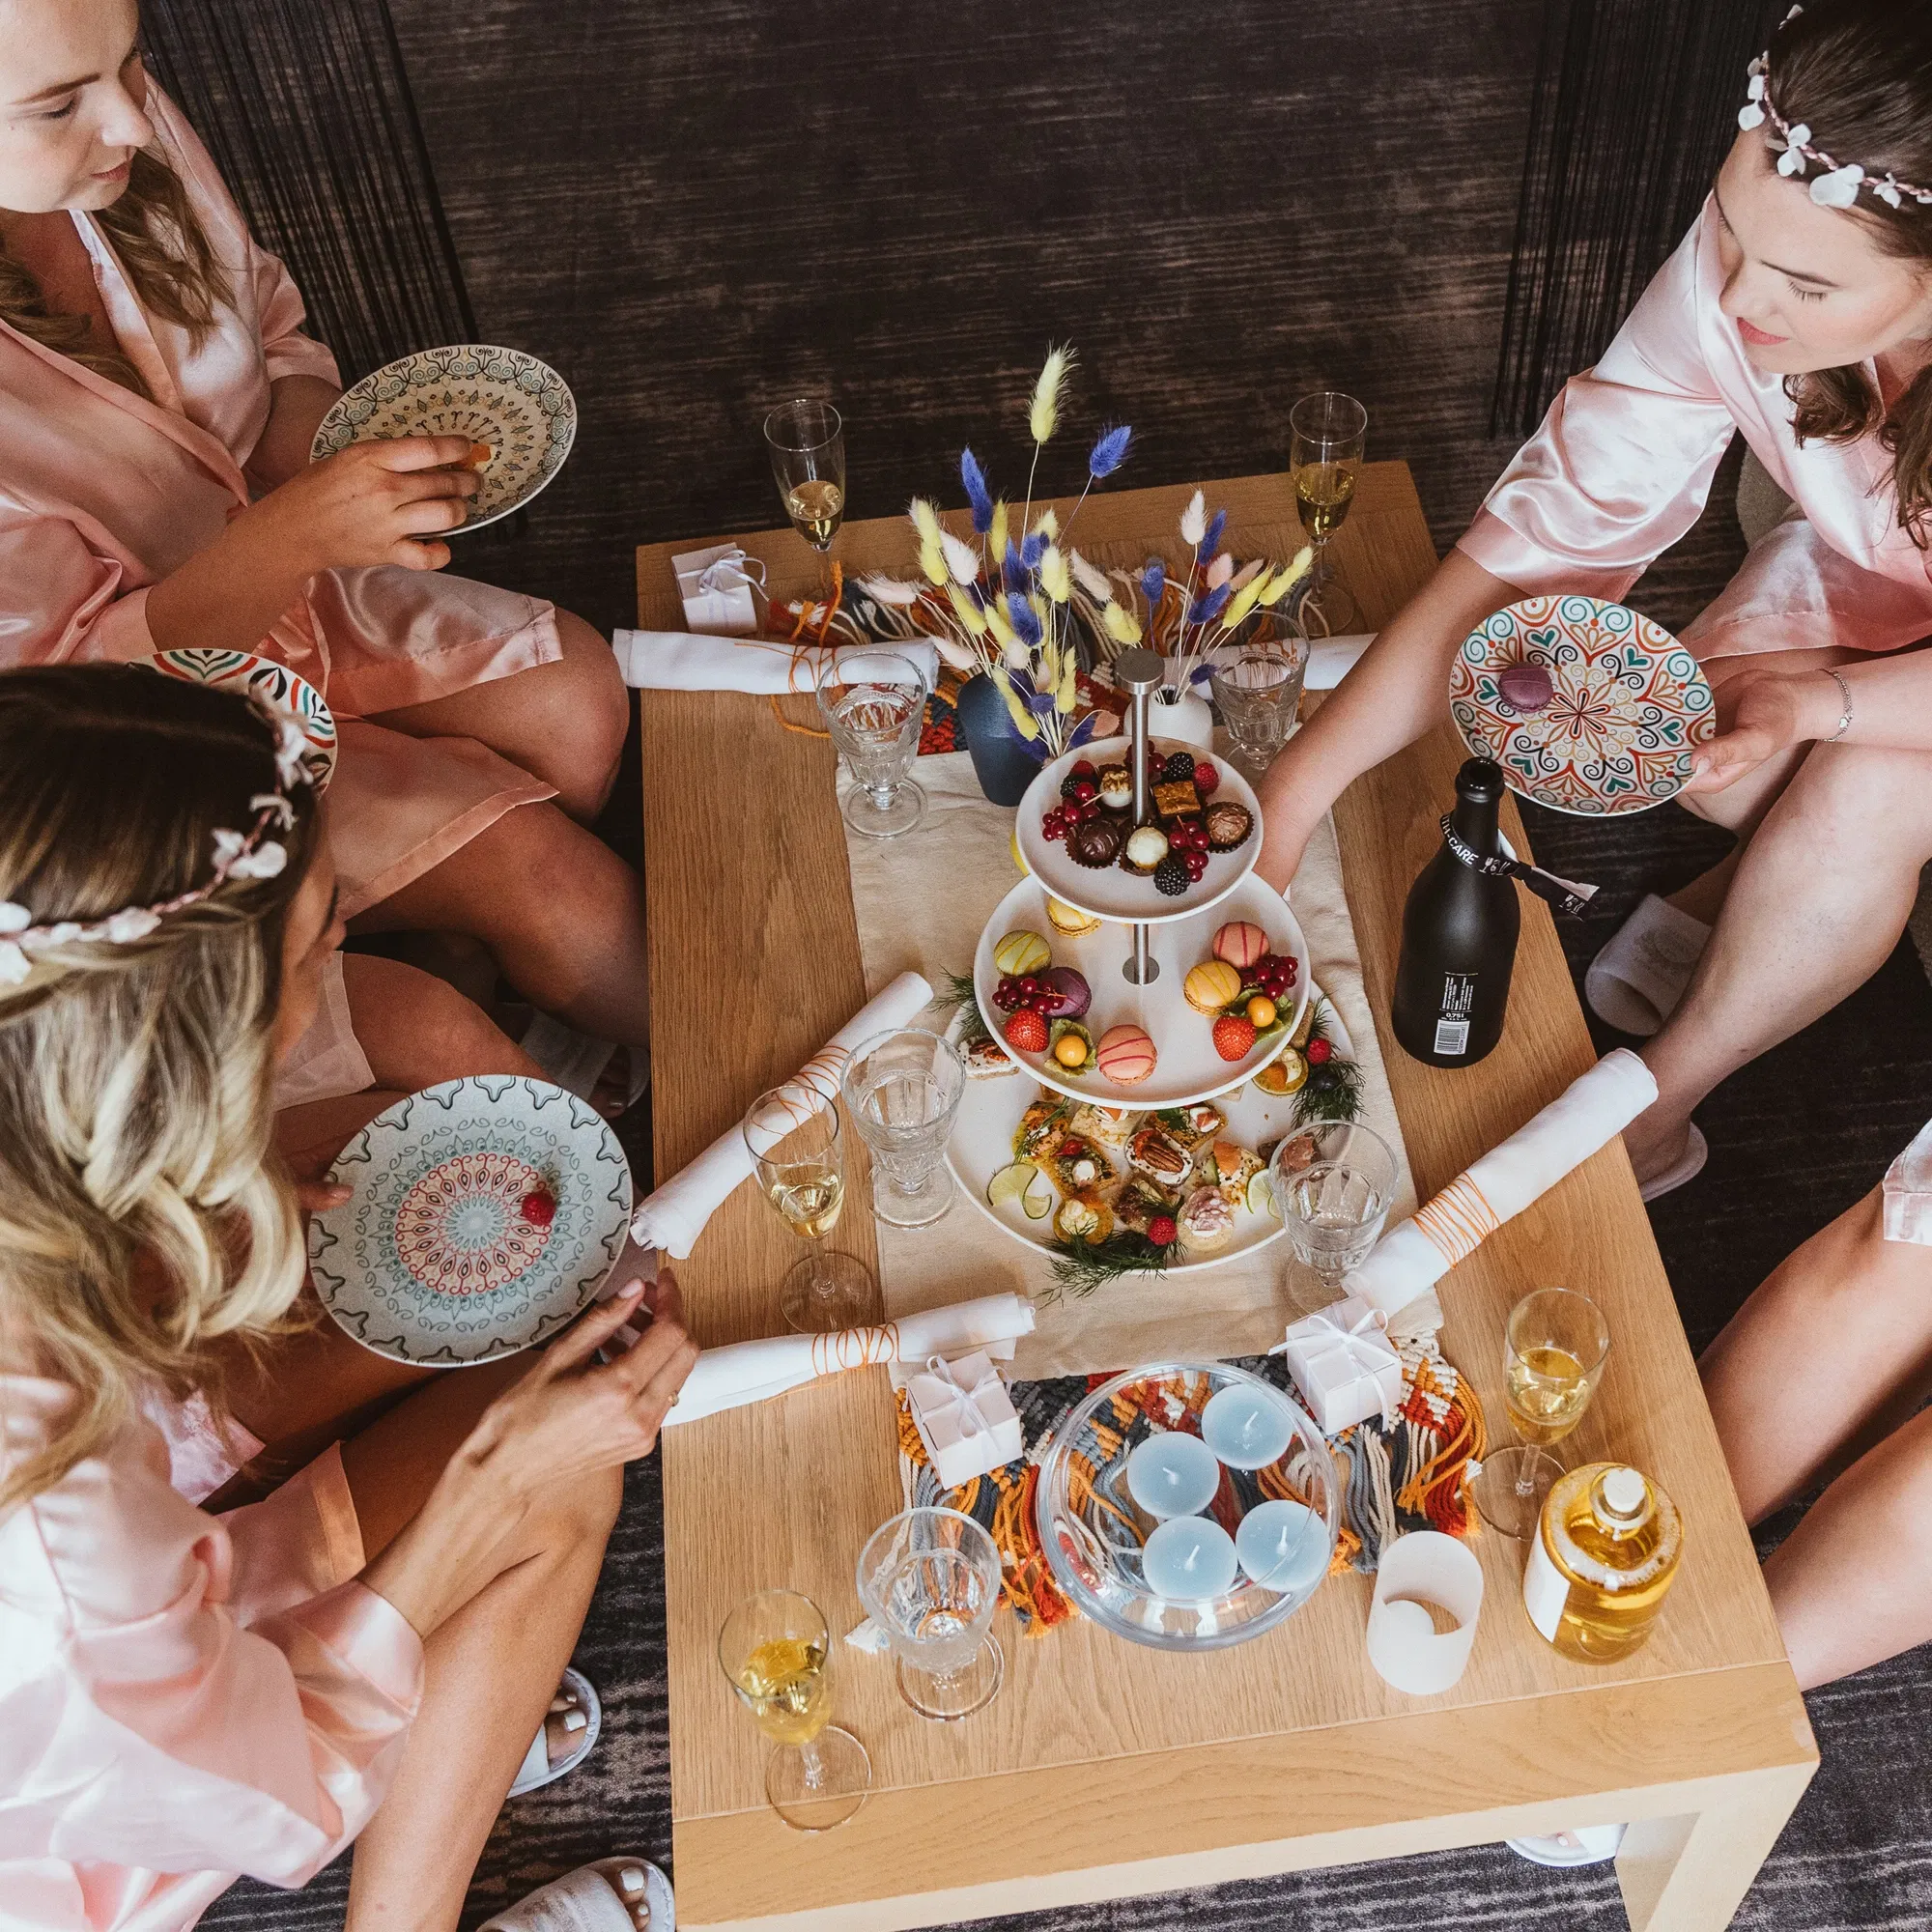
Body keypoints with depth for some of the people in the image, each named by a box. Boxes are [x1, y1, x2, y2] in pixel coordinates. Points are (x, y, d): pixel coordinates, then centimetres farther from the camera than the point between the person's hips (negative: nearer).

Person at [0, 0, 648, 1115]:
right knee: (556, 884, -15)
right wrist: (297, 530, -36)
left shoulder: (131, 131, -14)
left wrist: (314, 443, -17)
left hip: (281, 586, 7)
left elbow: (272, 336, 5)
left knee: (579, 696, -11)